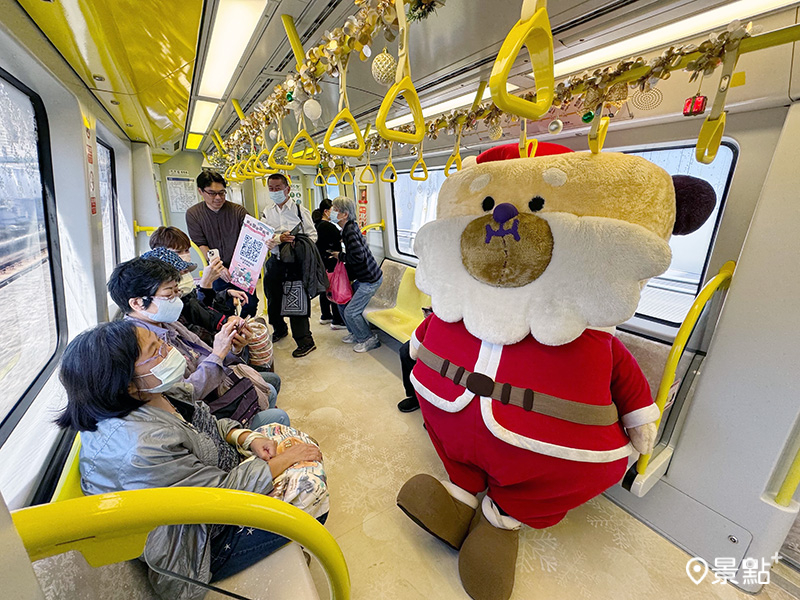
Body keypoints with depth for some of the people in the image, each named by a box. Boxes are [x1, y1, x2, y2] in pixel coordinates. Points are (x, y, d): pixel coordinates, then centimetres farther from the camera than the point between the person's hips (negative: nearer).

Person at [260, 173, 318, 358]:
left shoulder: (300, 210, -1)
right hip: (275, 261, 5)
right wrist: (279, 238, -20)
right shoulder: (267, 213, 9)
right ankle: (279, 330, 41)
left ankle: (304, 340, 4)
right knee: (273, 297, 17)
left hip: (296, 262, -5)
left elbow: (312, 235, -1)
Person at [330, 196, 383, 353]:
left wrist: (340, 256, -14)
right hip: (363, 277, 10)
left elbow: (359, 256, -30)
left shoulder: (350, 231, -21)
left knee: (351, 312, -4)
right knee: (343, 302, 14)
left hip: (370, 279, -10)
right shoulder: (349, 228, 9)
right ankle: (356, 333, 32)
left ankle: (370, 339, 15)